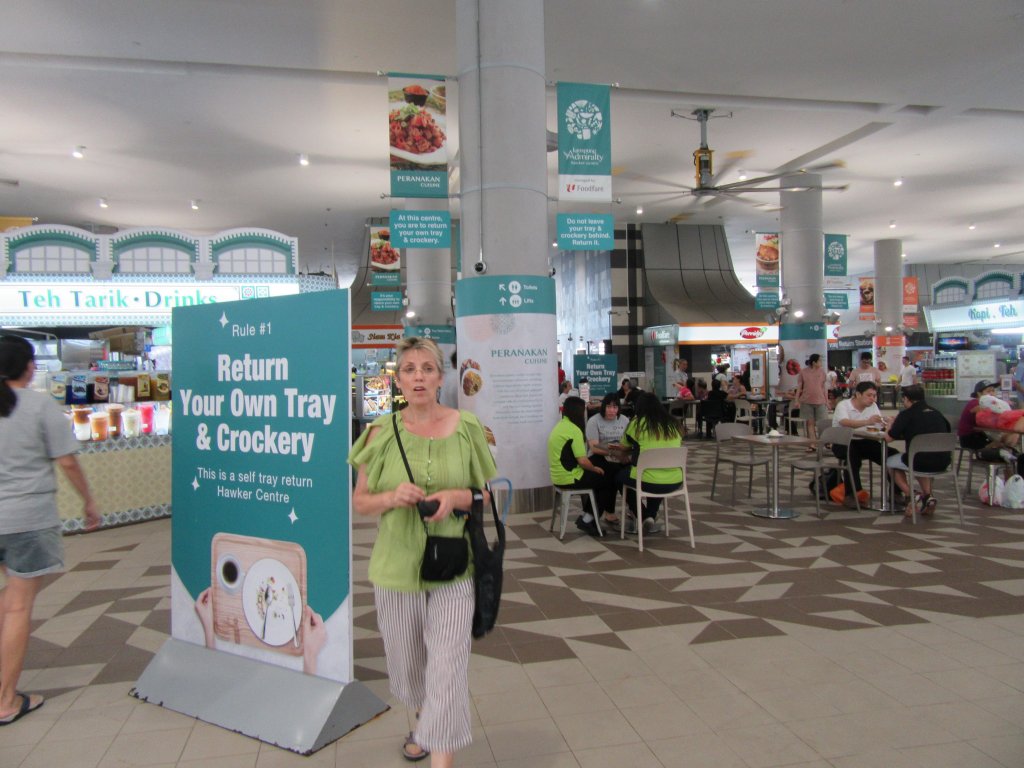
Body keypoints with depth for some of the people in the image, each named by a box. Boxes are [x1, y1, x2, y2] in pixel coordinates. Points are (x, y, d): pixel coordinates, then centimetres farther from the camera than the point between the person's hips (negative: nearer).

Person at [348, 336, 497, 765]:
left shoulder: (466, 428, -3)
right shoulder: (382, 432, -2)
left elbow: (489, 494, 5)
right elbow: (359, 502, 2)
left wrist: (457, 497, -15)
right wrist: (392, 497, -19)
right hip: (396, 565, 2)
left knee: (447, 668, -5)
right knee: (406, 662, 20)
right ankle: (421, 722, 50)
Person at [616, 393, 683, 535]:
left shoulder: (638, 423, -3)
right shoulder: (673, 424, 8)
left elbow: (625, 446, 13)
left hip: (648, 482, -4)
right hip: (675, 482, 5)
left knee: (620, 476, 25)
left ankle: (643, 517, 21)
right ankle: (651, 517, 32)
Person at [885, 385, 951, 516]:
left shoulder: (906, 414, -4)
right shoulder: (936, 412, 12)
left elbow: (888, 438, -2)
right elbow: (947, 431, 30)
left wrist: (893, 425, 20)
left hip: (921, 461, -6)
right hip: (942, 462, 6)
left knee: (890, 462, 23)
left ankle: (911, 497, 7)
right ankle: (927, 496, 20)